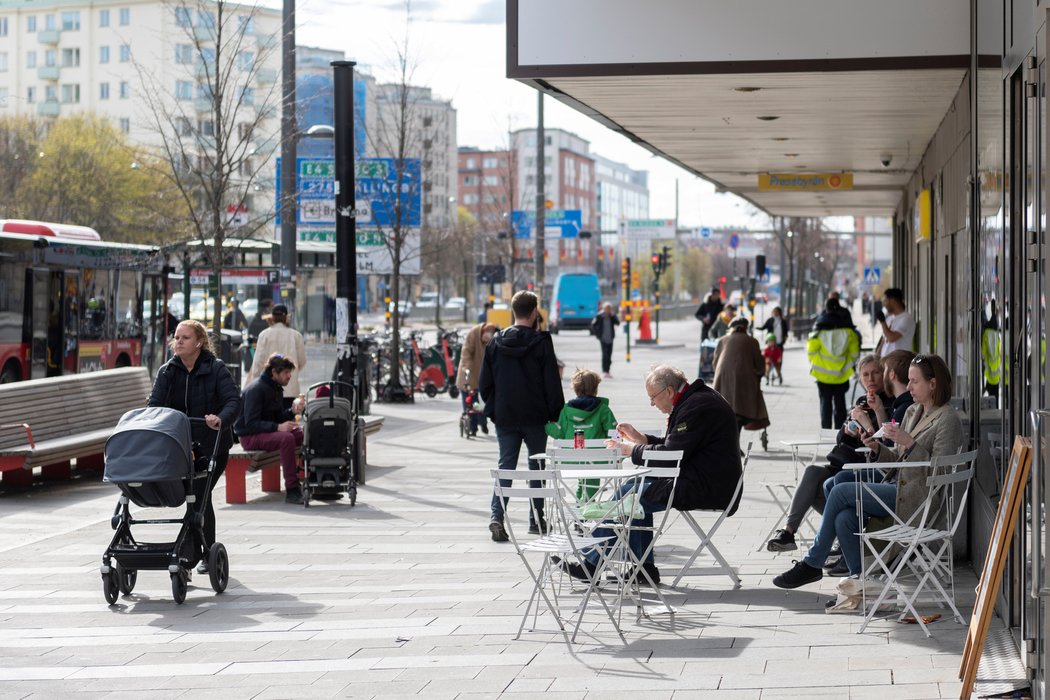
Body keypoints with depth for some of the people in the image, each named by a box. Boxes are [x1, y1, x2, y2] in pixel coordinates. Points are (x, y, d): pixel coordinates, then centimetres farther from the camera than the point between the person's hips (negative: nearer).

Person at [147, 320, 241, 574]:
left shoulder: (216, 369, -9)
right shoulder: (167, 371, 4)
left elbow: (234, 401, -20)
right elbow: (155, 402, -6)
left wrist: (220, 419, -41)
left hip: (211, 446, -5)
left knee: (200, 495, -11)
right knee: (193, 496, 9)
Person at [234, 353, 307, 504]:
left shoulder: (276, 388, 11)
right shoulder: (256, 389, -17)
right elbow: (251, 424, -23)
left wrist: (292, 411, -7)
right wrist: (277, 427, -32)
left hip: (268, 431, 9)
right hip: (249, 436, -9)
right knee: (286, 438, -34)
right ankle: (292, 490, -33)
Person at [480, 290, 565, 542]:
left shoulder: (496, 342, 2)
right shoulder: (541, 342, -10)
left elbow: (484, 383, 6)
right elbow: (552, 385, -9)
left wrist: (493, 410, 17)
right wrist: (557, 415, -1)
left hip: (505, 417, 3)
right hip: (535, 417, -3)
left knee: (505, 465, 5)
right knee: (537, 466, 11)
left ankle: (497, 515, -12)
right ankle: (536, 519, 14)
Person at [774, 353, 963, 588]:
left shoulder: (947, 420, -7)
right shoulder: (912, 412, 18)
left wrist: (909, 443, -21)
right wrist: (877, 448, 0)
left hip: (914, 496, -8)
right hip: (896, 487, 8)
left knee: (840, 492, -16)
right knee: (844, 519, -19)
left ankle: (812, 563, -6)